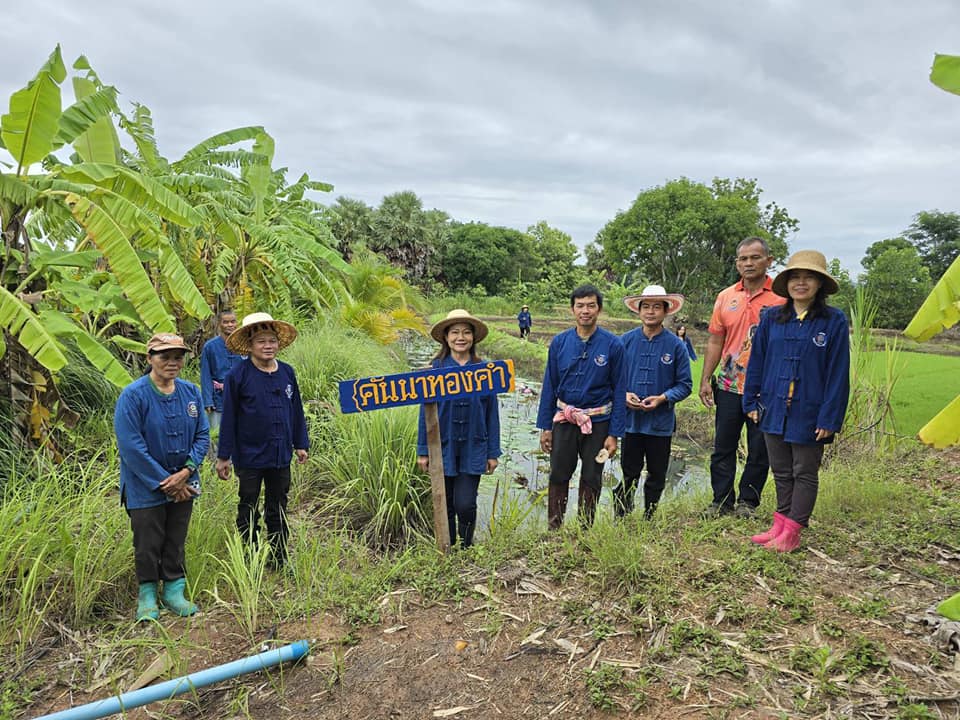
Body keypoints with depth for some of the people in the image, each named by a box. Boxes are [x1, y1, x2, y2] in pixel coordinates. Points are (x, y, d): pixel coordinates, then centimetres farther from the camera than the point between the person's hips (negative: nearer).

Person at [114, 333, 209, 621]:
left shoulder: (191, 392, -1)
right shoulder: (133, 396, -16)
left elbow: (202, 435, 2)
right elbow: (131, 447, -18)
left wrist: (187, 471, -12)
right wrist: (163, 481, -16)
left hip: (182, 485, 4)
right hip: (145, 487, -4)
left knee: (176, 542, 15)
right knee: (148, 544, 9)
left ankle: (174, 590, 32)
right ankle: (147, 595, 29)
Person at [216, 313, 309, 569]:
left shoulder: (287, 372, 1)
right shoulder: (238, 375, -11)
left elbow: (296, 410, 9)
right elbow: (229, 417, -8)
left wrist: (301, 444, 12)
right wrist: (224, 456, -6)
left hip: (281, 456, 4)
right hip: (250, 456, -4)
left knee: (278, 510, 15)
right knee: (248, 510, 11)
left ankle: (279, 560, 28)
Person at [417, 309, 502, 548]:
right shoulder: (436, 368, -4)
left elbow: (492, 412, 2)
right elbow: (426, 411, 0)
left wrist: (493, 452, 2)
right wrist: (423, 450, 0)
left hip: (473, 449, 0)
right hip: (443, 447, 0)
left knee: (465, 504, -4)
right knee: (445, 505, 12)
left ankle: (467, 549, 23)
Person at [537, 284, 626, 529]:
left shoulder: (613, 345, -8)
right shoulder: (559, 342, -3)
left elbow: (619, 391, -5)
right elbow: (549, 386, 2)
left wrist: (614, 433, -8)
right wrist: (545, 426, 0)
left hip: (598, 421, -1)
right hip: (564, 419, 1)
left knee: (591, 480, 12)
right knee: (558, 476, 9)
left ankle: (584, 531, 28)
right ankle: (553, 529, 25)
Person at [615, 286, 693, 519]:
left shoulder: (675, 345, -4)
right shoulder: (626, 341, 0)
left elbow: (684, 384, -1)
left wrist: (663, 398, -16)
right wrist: (623, 395, -12)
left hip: (661, 422, 0)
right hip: (630, 420, 0)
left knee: (657, 476, 13)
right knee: (629, 474, 8)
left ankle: (650, 520, 29)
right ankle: (620, 518, 21)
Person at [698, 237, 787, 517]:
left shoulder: (782, 297, -5)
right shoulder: (726, 297, 7)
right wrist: (705, 380, 6)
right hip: (729, 387, 3)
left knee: (759, 449, 8)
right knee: (723, 447, 9)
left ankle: (748, 501, 23)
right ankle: (722, 501, 22)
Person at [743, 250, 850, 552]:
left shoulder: (834, 321, -7)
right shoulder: (772, 318, 1)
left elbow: (838, 372, -8)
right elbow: (757, 362, 7)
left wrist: (829, 417, -11)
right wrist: (751, 402, 5)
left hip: (809, 414, -3)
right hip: (774, 410, 4)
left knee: (804, 474, 9)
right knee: (781, 473, 15)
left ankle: (791, 532, 16)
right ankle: (780, 525, 25)